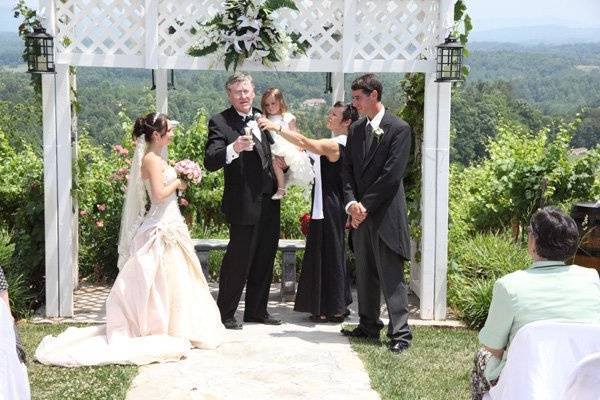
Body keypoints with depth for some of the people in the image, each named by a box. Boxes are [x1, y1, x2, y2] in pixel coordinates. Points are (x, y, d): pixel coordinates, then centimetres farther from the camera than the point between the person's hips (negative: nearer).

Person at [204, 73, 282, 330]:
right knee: (238, 260, -2)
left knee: (264, 260, 15)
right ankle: (225, 314, 12)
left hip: (269, 202, 7)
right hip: (244, 204, -7)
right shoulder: (220, 123, -9)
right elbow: (210, 162, -21)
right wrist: (233, 148, -37)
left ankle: (257, 311, 28)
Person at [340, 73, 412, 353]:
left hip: (386, 214, -7)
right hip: (361, 214, 7)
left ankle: (400, 333, -1)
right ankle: (369, 326, 24)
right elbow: (347, 170, 11)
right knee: (364, 274, 13)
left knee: (391, 277, -6)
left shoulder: (399, 129, -7)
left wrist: (365, 205, -13)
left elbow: (392, 173, -13)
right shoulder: (356, 129, 13)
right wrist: (351, 202, -5)